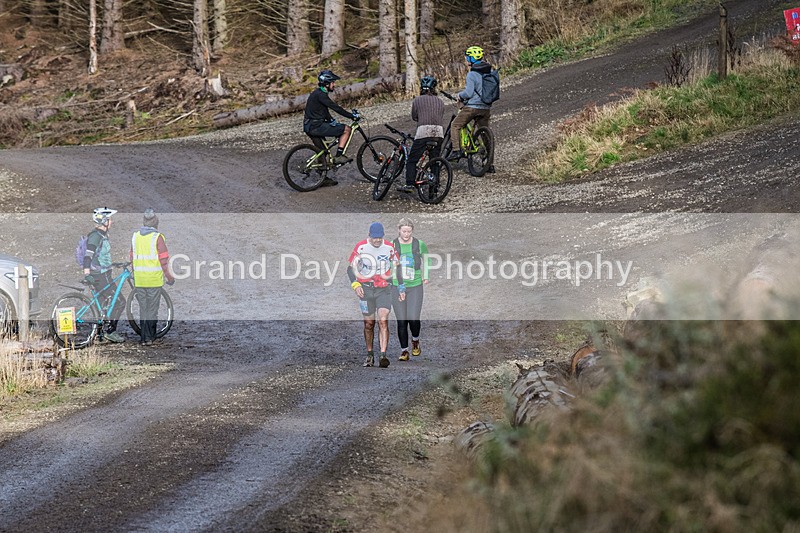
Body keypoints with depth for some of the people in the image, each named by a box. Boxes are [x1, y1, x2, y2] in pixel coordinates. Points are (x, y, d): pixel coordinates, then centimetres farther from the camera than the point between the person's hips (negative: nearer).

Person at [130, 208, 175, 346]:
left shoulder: (135, 237, 5)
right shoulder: (158, 238, -11)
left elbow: (132, 258, 13)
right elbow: (164, 260, -10)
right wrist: (169, 277, 0)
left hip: (139, 280, 4)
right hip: (154, 280, -4)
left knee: (143, 308, 12)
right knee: (152, 309, 2)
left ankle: (143, 338, 13)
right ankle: (150, 338, 2)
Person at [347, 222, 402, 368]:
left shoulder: (389, 248, 0)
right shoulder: (361, 247, -6)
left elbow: (396, 267, 15)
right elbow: (351, 268, 1)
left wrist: (401, 286, 12)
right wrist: (355, 284, -12)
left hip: (384, 290, 0)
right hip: (365, 289, 0)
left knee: (383, 321, -14)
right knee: (369, 323, 6)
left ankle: (383, 356, -19)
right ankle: (370, 355, 22)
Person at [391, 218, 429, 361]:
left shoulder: (419, 244, -1)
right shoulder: (392, 245, -2)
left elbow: (425, 258, 20)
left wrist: (425, 276, 19)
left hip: (415, 286, 0)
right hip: (397, 287, 0)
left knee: (413, 319, -10)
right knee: (401, 321, -2)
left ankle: (415, 341, 20)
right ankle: (404, 350, 9)